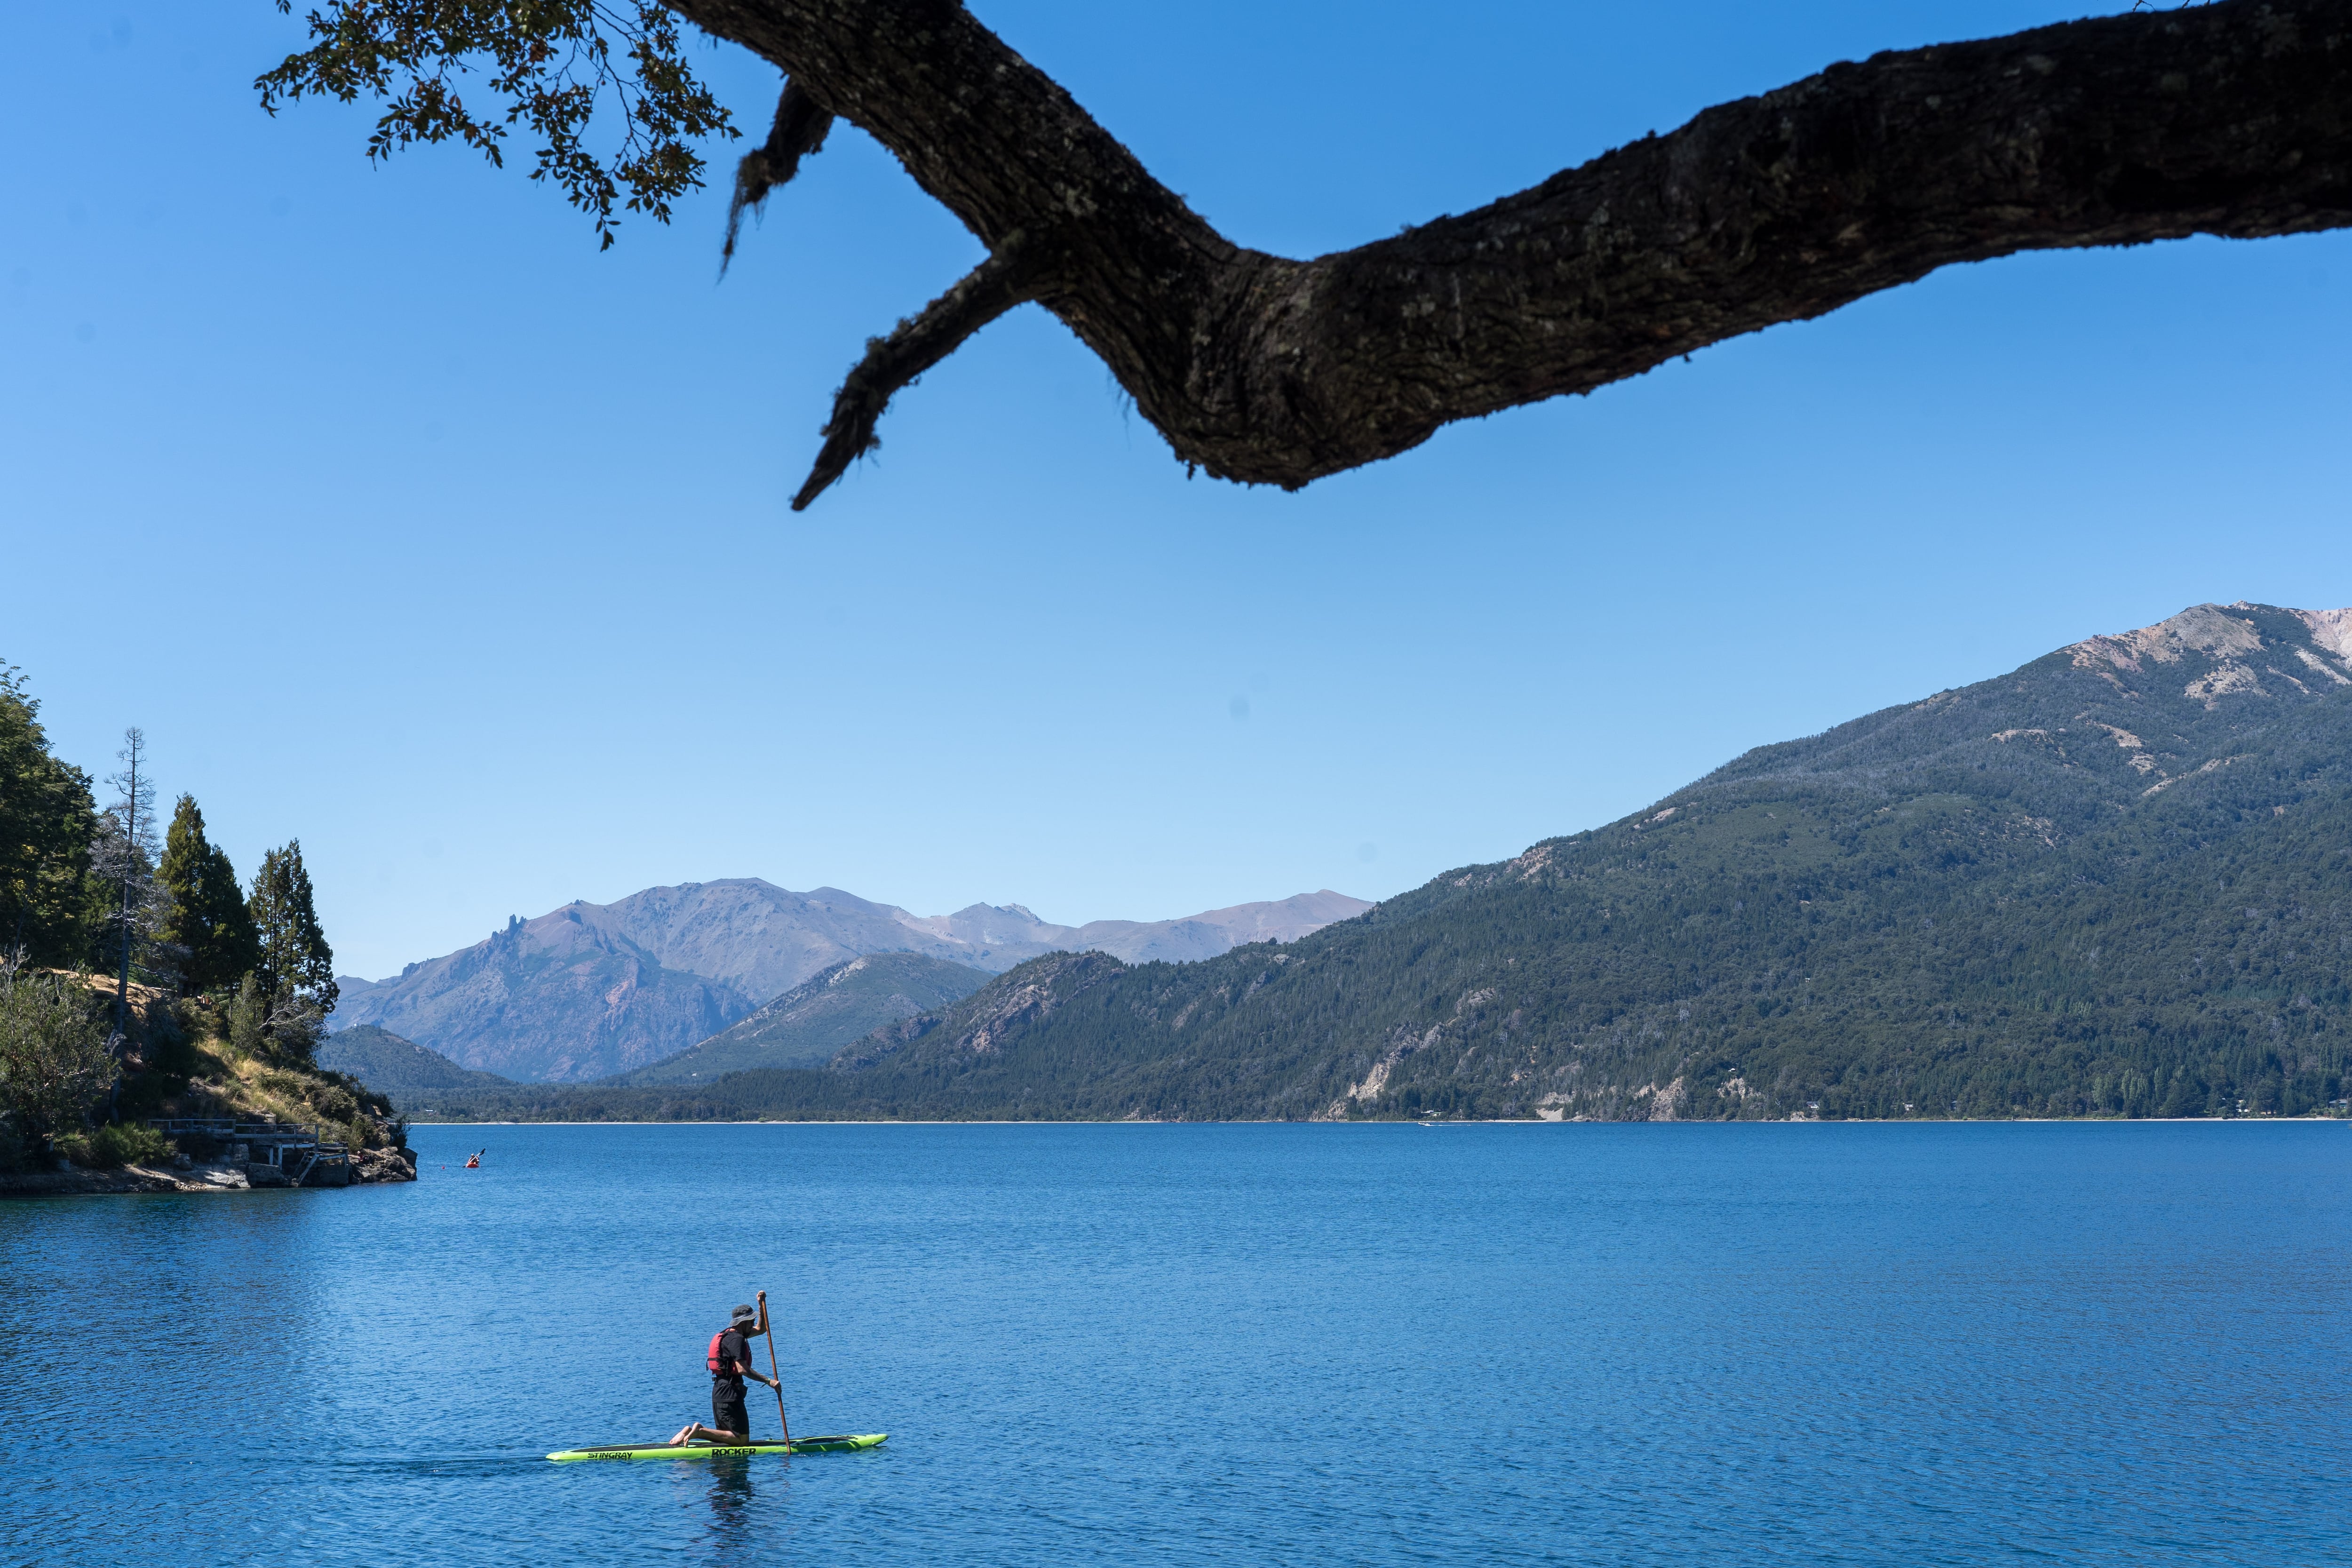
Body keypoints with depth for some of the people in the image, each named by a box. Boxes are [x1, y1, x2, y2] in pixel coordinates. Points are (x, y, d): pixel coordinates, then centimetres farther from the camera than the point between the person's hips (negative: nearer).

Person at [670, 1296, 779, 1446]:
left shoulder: (732, 1334, 18)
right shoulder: (736, 1339, -13)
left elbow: (761, 1329, 31)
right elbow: (742, 1369, -23)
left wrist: (762, 1304, 21)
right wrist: (768, 1381, -23)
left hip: (719, 1393, 10)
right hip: (730, 1394, -10)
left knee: (726, 1436, 18)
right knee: (742, 1439, -8)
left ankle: (690, 1431, 2)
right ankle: (700, 1431, -15)